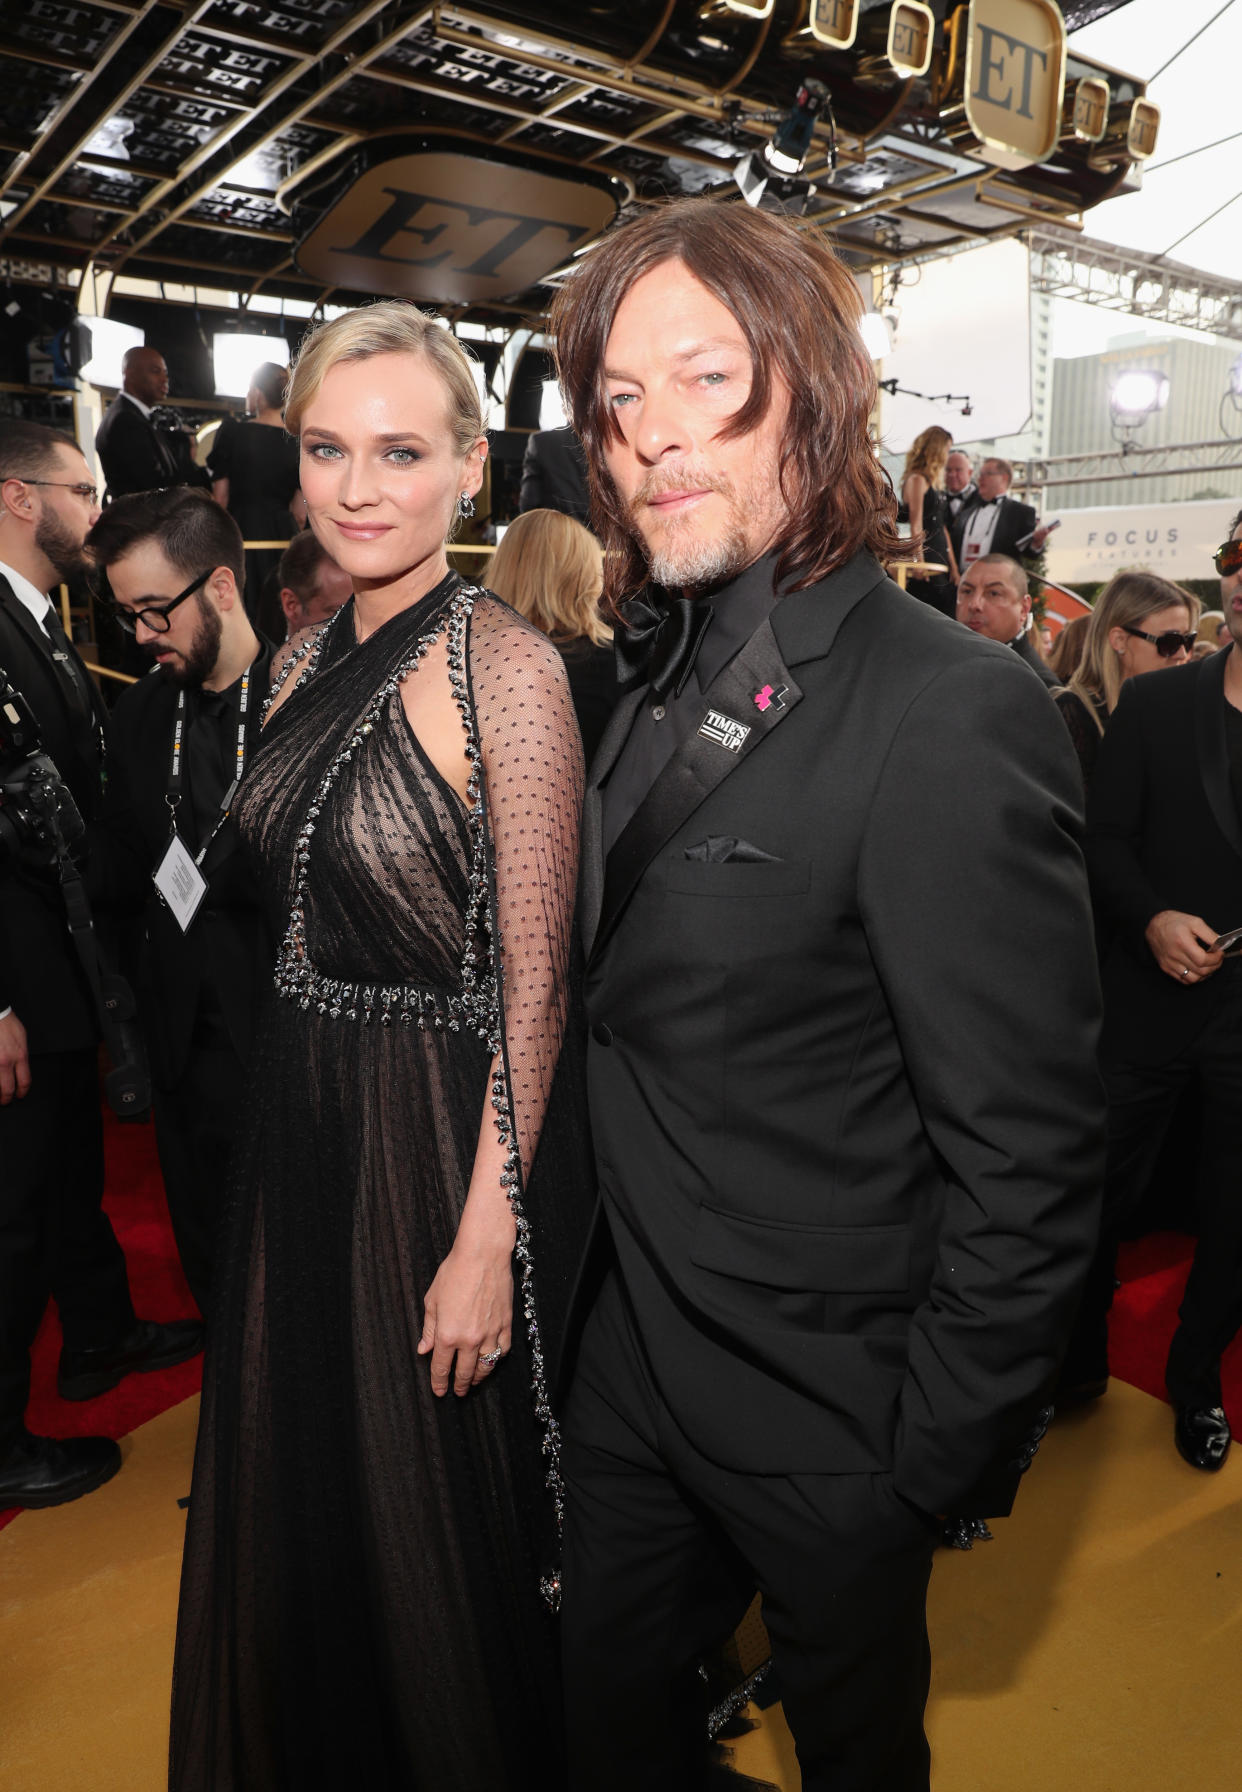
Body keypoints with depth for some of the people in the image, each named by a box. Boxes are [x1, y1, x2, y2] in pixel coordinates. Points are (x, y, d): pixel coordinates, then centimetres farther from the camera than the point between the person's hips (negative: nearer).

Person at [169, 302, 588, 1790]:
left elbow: (534, 980, -18)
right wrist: (287, 1102, 10)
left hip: (442, 1136, -7)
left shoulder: (507, 668, -17)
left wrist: (486, 1240, -18)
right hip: (296, 1124, 7)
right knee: (297, 1502, 25)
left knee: (437, 1525, 15)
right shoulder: (306, 663, 5)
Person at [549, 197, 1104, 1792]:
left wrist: (940, 1461, -14)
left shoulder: (953, 715, -24)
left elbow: (1026, 1157, -22)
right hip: (631, 1360, 7)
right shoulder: (664, 685, 3)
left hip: (821, 1420, -6)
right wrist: (593, 1290, 8)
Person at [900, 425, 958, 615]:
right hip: (927, 558, -9)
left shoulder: (935, 482, 20)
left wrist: (953, 565, 12)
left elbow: (942, 528, 17)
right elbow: (916, 526, -14)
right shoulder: (917, 479, -7)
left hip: (941, 560, 9)